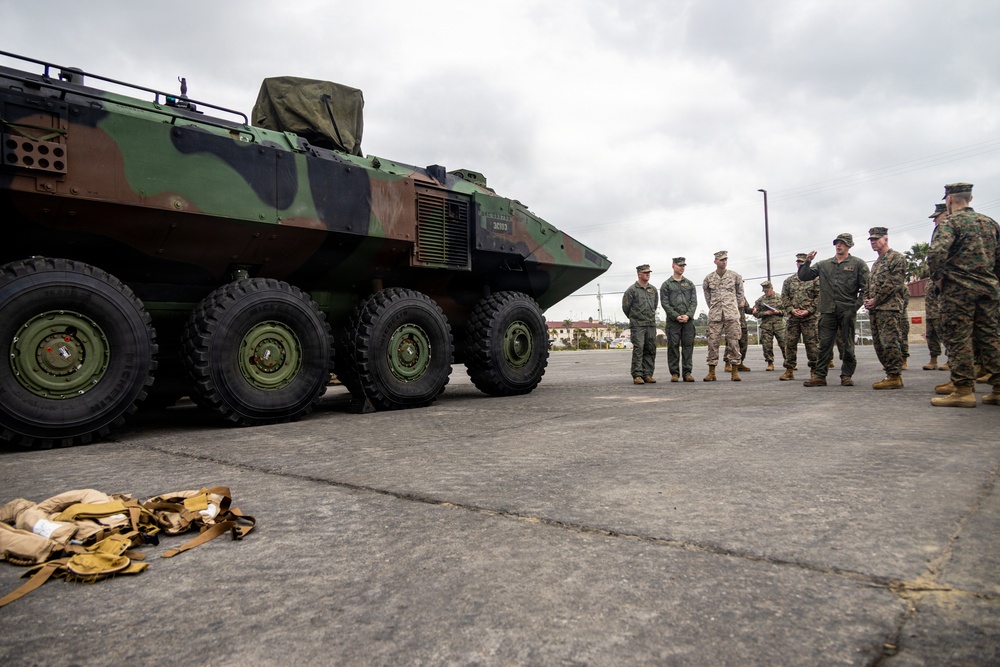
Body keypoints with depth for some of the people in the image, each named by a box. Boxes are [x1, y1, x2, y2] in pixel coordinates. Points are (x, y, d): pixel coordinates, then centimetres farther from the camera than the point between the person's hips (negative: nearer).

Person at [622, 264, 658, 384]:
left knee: (651, 350, 4)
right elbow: (625, 306, 1)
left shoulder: (653, 289, 13)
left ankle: (647, 374, 11)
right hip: (637, 325, -6)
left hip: (651, 324, 6)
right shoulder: (632, 290, -4)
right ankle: (637, 375, -9)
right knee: (638, 349, -11)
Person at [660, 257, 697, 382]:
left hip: (688, 320, 3)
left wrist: (688, 315, -8)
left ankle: (687, 372, 6)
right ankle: (674, 373, 3)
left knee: (688, 345, 1)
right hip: (673, 320, -2)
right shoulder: (666, 284, 6)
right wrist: (676, 316, -12)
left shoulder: (690, 284, 15)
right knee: (673, 346, -2)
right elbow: (665, 303, -2)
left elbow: (694, 301, 8)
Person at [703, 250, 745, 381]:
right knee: (713, 342, -1)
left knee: (733, 341, -1)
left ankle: (735, 370, 5)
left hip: (732, 315, -1)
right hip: (715, 315, 1)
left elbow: (740, 293, 14)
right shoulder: (708, 278, 7)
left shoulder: (736, 276, 5)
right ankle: (711, 372, 4)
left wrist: (735, 307, 13)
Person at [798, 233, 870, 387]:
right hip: (828, 311, 2)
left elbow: (866, 287, 0)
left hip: (847, 311, -2)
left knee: (848, 345, 4)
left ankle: (846, 375, 13)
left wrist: (856, 306, -8)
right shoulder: (824, 265, 13)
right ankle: (819, 376, 2)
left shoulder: (858, 264, 4)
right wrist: (807, 262, -4)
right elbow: (803, 276, 11)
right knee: (824, 344, 1)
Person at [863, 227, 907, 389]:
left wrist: (876, 300, -13)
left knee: (890, 342, -11)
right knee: (879, 344, 7)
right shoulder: (876, 263, 25)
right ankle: (891, 374, 14)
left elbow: (894, 283, -13)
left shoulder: (896, 257, -2)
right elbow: (869, 285, 25)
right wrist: (867, 300, 5)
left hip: (889, 307, -9)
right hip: (874, 309, 9)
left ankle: (894, 377, -9)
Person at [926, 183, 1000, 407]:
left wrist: (938, 278, -9)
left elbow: (937, 253, -22)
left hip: (958, 288, -7)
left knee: (958, 338, -4)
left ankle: (963, 390, -5)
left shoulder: (950, 222, -6)